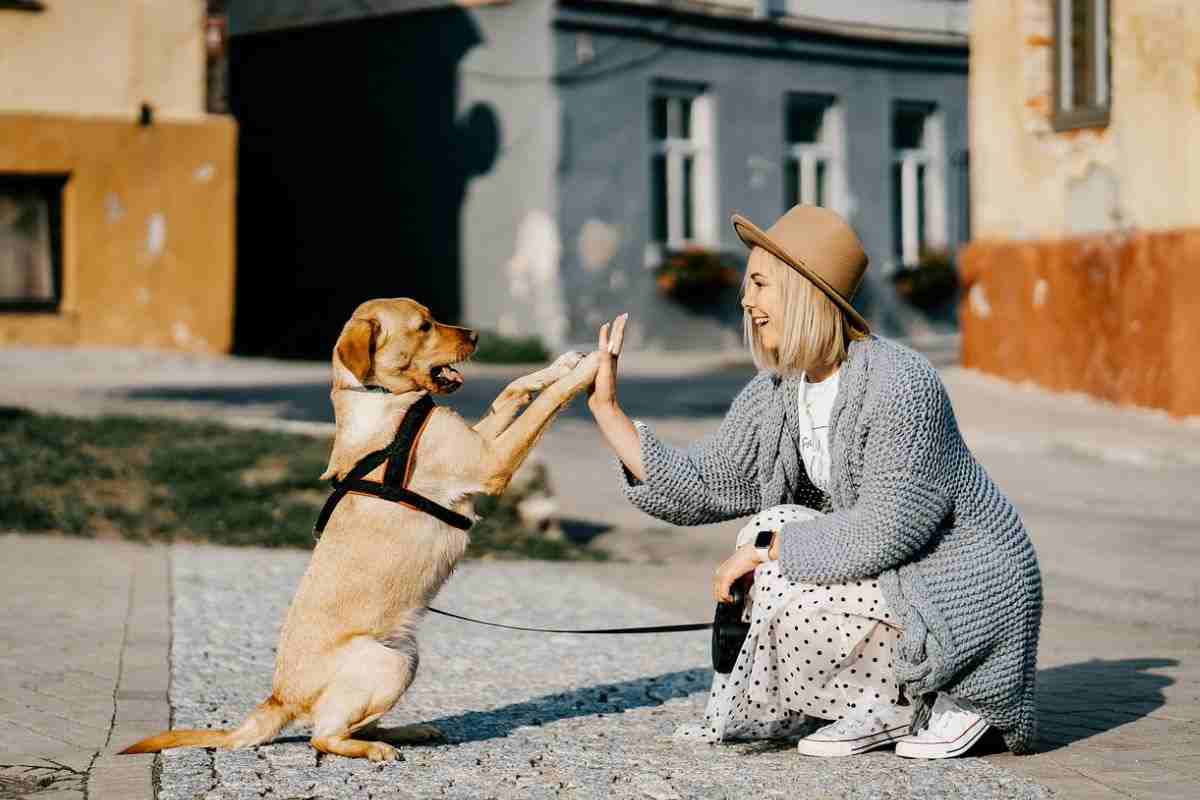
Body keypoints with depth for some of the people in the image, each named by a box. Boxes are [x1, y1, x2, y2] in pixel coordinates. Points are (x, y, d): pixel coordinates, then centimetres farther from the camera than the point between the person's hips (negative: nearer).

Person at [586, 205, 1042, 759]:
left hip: (970, 595, -9)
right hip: (895, 579, 9)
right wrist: (607, 408, -3)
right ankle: (888, 705, 4)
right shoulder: (774, 395, 2)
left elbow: (887, 529, -28)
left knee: (787, 601, -21)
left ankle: (949, 703, -1)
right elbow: (698, 488, 1)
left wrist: (766, 547, -20)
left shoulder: (898, 383, -24)